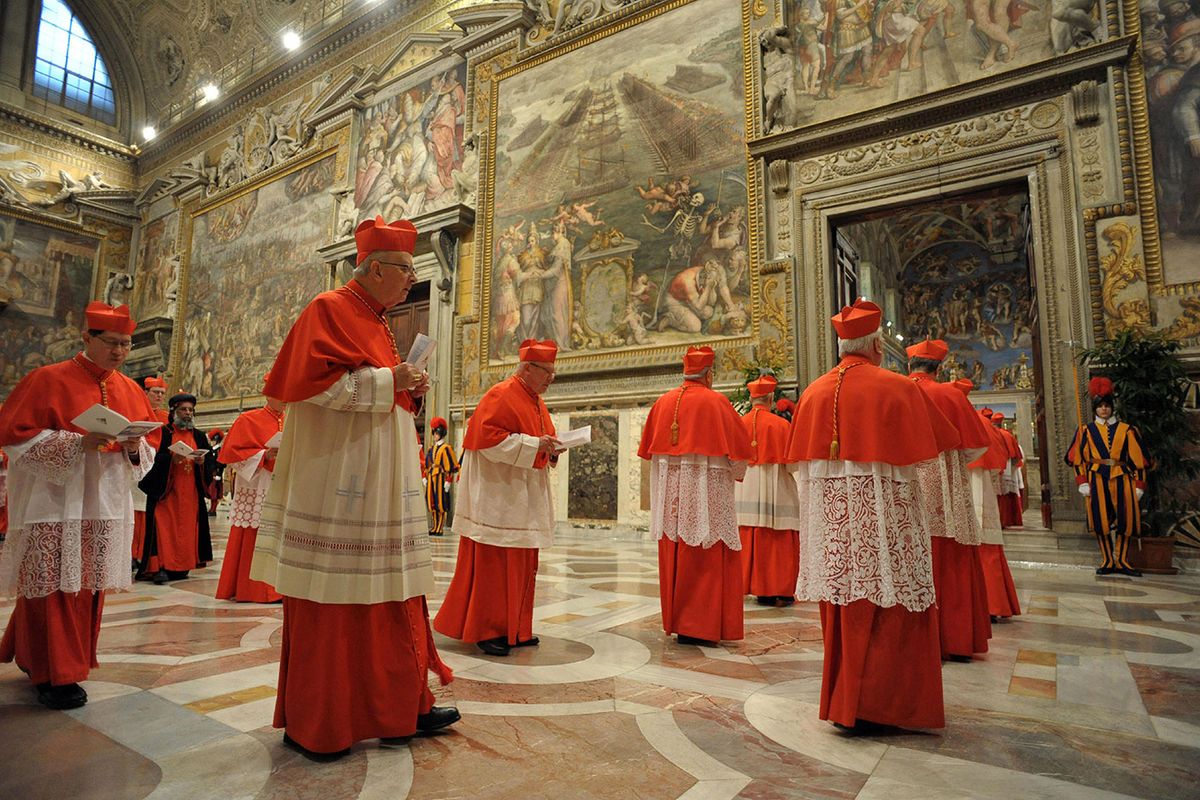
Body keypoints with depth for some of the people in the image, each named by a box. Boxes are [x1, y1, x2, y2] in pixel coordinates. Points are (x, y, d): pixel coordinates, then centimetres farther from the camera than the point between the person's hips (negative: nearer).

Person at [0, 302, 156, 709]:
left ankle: (35, 657, 30)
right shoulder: (49, 380, -4)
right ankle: (55, 676, 10)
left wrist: (134, 447, -10)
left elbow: (147, 450, 14)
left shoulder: (130, 391, 10)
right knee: (56, 588, -3)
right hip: (54, 504, -5)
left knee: (89, 586, 10)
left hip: (106, 505, 5)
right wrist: (77, 442, -21)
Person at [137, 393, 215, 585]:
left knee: (187, 529, 3)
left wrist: (202, 461, -13)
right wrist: (171, 458, -24)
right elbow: (154, 458, -7)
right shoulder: (163, 433, 3)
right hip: (165, 492, -3)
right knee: (164, 528, -10)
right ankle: (160, 567, -8)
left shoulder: (200, 436, 14)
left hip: (190, 495, 3)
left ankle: (181, 567, 9)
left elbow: (210, 462, 8)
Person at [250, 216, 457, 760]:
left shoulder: (376, 322, 21)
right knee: (328, 601, 1)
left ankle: (399, 707, 21)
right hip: (337, 481, -9)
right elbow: (311, 381, -18)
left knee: (391, 593, 10)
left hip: (382, 483, 9)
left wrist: (409, 390, 7)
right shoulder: (329, 310, -6)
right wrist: (386, 379, -16)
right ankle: (311, 724, 17)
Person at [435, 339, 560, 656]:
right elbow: (489, 438, -21)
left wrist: (551, 449, 1)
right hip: (498, 495, -9)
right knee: (493, 562, -3)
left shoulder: (536, 402, 16)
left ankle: (514, 628, 22)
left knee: (521, 565, 12)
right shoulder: (501, 395, -12)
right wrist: (534, 444, -22)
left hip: (526, 497, 9)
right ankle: (486, 630, 9)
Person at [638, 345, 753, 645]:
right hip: (706, 490, -5)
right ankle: (696, 627, 4)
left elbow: (649, 448, 11)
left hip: (670, 491, 5)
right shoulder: (716, 402, -7)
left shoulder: (663, 402, 6)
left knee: (673, 556, 12)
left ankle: (675, 619, 21)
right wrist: (737, 473, 15)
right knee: (704, 557, 1)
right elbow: (739, 446, -4)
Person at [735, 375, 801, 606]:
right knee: (777, 543, 4)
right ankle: (778, 591, 7)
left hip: (744, 491, 3)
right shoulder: (781, 425, -7)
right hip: (774, 492, -3)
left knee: (747, 542, 10)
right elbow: (792, 463, -8)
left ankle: (748, 585, 16)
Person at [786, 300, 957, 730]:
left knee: (842, 609, 14)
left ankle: (841, 699, 26)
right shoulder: (897, 388, -7)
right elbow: (930, 449, -3)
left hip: (829, 516, 5)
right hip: (880, 511, -5)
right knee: (887, 609, 5)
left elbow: (802, 460, 8)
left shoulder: (814, 392, 5)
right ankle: (871, 705, 8)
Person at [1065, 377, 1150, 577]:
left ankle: (1121, 561, 15)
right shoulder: (1086, 431, 5)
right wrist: (1082, 482, -5)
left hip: (1122, 479, 1)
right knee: (1101, 521, 0)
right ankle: (1108, 561, 10)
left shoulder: (1126, 430, 7)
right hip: (1097, 480, -1)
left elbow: (1137, 459, 7)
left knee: (1124, 520, 3)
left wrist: (1139, 484, 2)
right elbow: (1078, 458, 3)